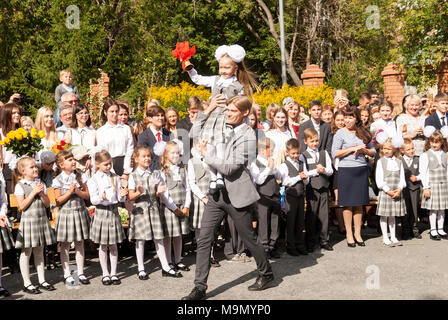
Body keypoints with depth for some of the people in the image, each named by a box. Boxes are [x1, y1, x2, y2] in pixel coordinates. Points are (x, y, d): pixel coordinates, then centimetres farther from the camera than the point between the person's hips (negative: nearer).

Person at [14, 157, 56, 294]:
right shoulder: (20, 186, -6)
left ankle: (42, 281, 18)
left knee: (39, 252, 12)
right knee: (26, 253, 1)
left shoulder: (40, 184, 10)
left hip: (41, 220, 5)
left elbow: (47, 204, 7)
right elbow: (22, 206, -14)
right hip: (28, 220, -5)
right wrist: (34, 192, -15)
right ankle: (27, 284, 8)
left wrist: (41, 193, -9)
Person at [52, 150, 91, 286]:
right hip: (66, 213, -3)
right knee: (65, 245, 5)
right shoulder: (58, 180, -7)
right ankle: (67, 275, 15)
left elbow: (87, 196, 3)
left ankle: (80, 273, 20)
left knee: (80, 244, 10)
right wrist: (69, 192, -18)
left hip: (80, 212, 3)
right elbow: (58, 201, -7)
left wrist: (77, 191, -15)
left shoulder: (80, 177, 2)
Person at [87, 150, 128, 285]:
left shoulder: (115, 178, 8)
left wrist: (122, 195, -16)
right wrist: (101, 198, -30)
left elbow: (119, 198, 7)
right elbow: (93, 199, -10)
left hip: (114, 211, 3)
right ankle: (105, 274, 16)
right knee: (103, 246, 6)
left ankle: (113, 273, 16)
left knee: (113, 245, 8)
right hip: (101, 212, -3)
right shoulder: (93, 180, -3)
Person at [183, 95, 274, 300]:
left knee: (249, 239, 9)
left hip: (236, 195, -6)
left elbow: (230, 168, -20)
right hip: (217, 193, 6)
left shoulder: (247, 136, -13)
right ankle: (200, 287, 4)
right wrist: (208, 111, 3)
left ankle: (266, 274, 32)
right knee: (204, 239, -1)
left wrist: (206, 154, -12)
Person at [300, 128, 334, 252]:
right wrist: (316, 171, -14)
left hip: (324, 188, 3)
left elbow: (330, 171, 4)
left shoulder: (324, 153, 10)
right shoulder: (303, 155, 1)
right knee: (311, 215, 2)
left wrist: (323, 170, -15)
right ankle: (310, 242, 11)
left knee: (324, 215, 6)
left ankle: (324, 240, 16)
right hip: (311, 189, -3)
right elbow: (304, 173, -8)